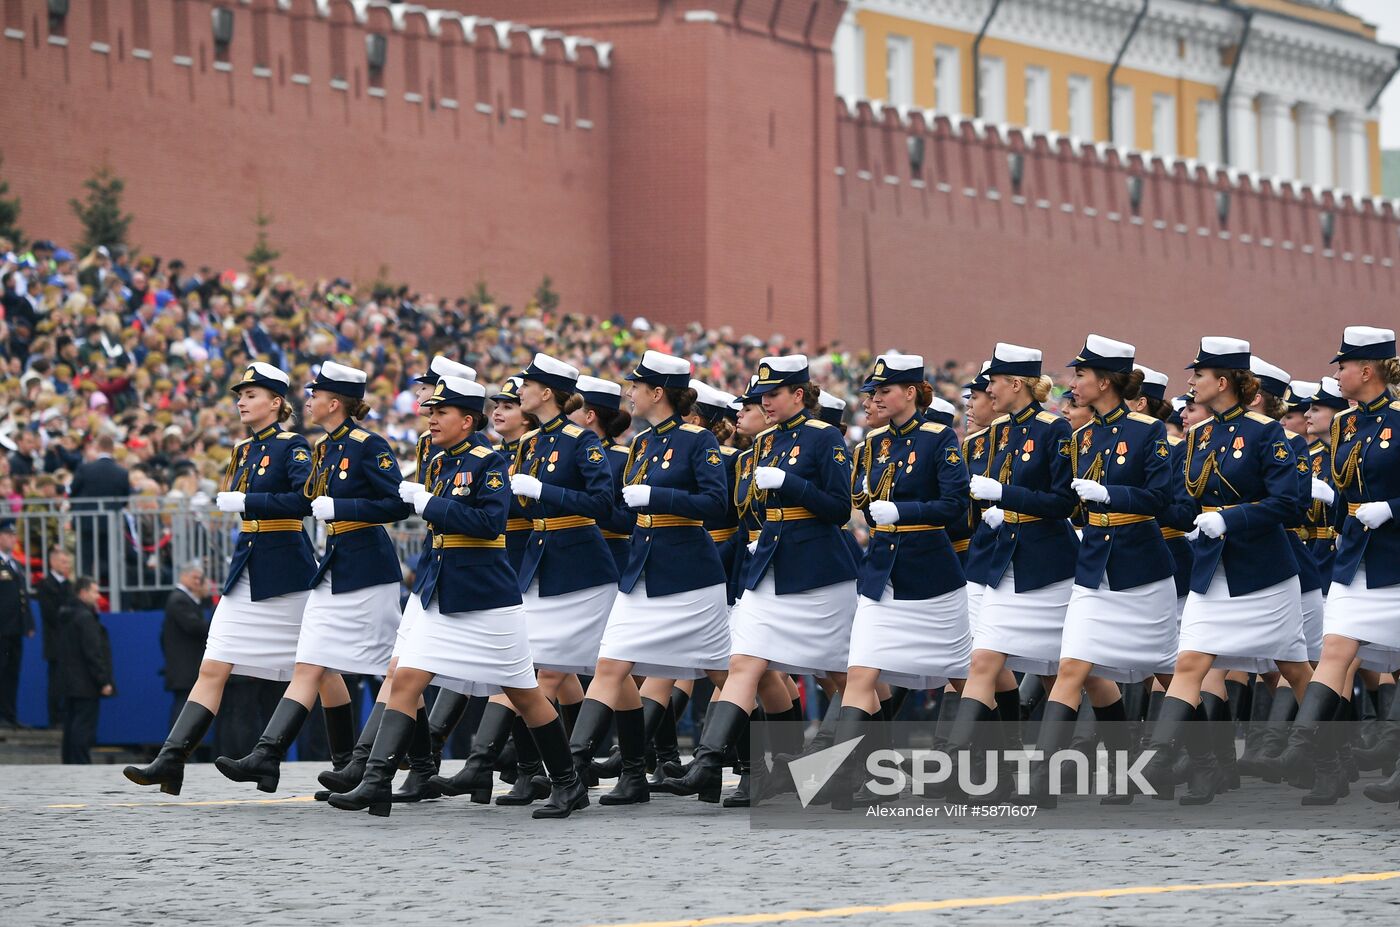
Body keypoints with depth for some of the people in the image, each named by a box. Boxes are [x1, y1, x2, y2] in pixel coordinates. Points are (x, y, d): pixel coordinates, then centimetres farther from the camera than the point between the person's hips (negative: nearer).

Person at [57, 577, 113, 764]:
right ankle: (81, 765, -10)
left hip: (70, 683, 9)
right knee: (84, 727, -8)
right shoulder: (86, 618, -16)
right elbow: (93, 653, -20)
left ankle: (69, 763, 14)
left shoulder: (69, 615, 13)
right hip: (86, 685, -9)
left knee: (71, 726, 12)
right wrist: (104, 681, -16)